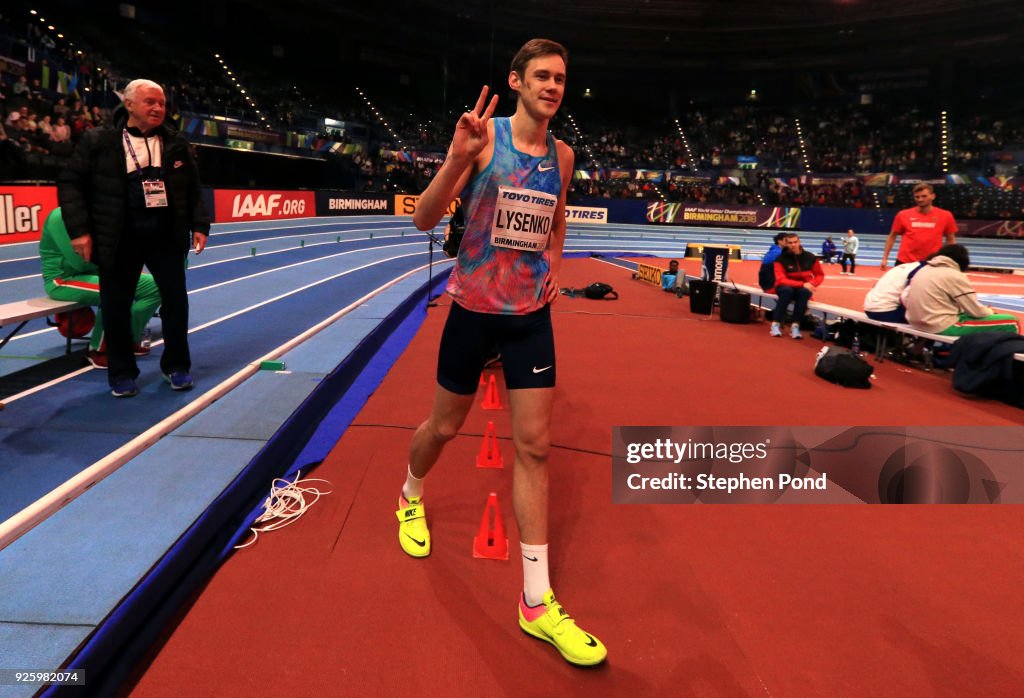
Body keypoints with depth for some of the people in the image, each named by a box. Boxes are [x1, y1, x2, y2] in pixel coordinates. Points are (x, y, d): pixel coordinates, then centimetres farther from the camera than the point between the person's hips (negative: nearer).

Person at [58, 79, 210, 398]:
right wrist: (79, 229, -8)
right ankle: (122, 373, 20)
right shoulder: (98, 140, -2)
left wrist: (199, 225, 4)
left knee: (176, 300, 5)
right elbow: (70, 183, 0)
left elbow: (193, 190, 13)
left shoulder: (176, 143, 8)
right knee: (116, 307, 4)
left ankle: (176, 365, 22)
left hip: (167, 236, 2)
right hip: (119, 239, -2)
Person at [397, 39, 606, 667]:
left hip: (532, 314, 3)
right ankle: (411, 497, 49)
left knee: (535, 445, -1)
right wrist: (457, 157, -31)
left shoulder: (563, 154, 5)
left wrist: (555, 268, 8)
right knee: (445, 425, 12)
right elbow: (425, 220, -16)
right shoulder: (485, 135, -9)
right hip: (475, 307, -3)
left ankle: (538, 603, 8)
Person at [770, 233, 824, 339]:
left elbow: (820, 275, 7)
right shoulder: (781, 259, -11)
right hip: (786, 287, -1)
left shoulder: (810, 257, -3)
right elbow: (781, 279, -18)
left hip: (804, 288, 2)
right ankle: (776, 324, -31)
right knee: (787, 291, -37)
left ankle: (795, 326, -32)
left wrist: (812, 284, -16)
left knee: (804, 292, -34)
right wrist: (802, 284, -28)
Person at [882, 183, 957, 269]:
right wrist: (885, 258, 5)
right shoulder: (903, 215, 1)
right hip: (905, 262, 0)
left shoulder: (945, 216, 1)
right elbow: (892, 237, 9)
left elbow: (950, 239, 9)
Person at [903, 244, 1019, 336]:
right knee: (1011, 322, 1)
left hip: (917, 323, 8)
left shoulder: (923, 270, 10)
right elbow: (975, 310, -8)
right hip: (942, 327, -8)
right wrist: (991, 312, 16)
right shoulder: (955, 276, -11)